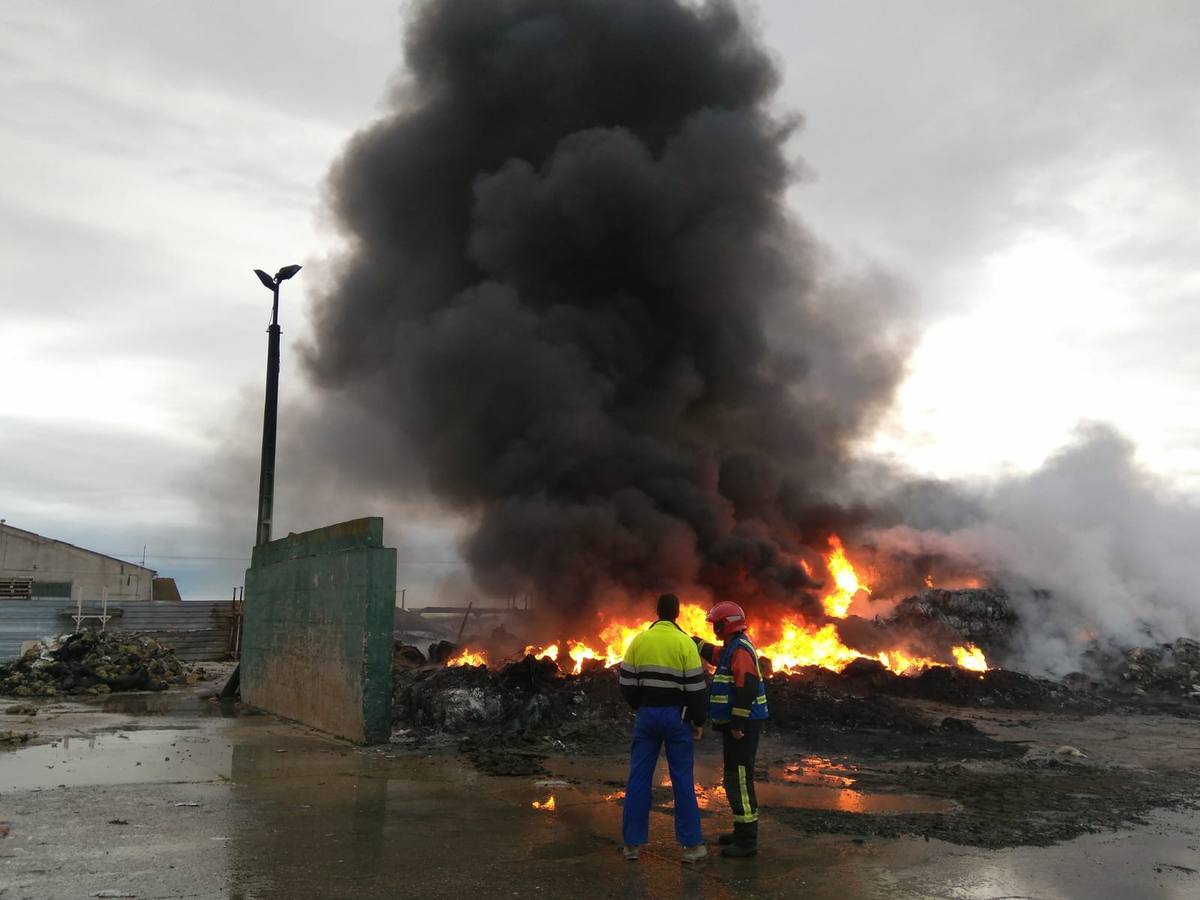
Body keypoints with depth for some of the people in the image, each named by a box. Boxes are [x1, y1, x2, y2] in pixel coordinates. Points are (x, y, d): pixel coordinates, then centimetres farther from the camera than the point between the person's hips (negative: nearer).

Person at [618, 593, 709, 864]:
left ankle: (632, 843, 11)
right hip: (675, 716, -2)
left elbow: (627, 683, 2)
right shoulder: (684, 643, -9)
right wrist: (698, 722, 2)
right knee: (682, 780, 4)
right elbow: (696, 688, -9)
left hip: (646, 714, 3)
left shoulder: (638, 641, 0)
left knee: (639, 778, 7)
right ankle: (691, 845, 7)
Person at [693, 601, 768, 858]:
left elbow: (746, 688, -25)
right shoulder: (732, 648, 15)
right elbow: (712, 654, 36)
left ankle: (747, 841, -5)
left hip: (742, 726, -11)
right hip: (736, 724, 11)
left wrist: (738, 723, -25)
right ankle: (743, 831, 27)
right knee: (736, 779, 17)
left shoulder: (741, 649, -17)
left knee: (739, 780, -9)